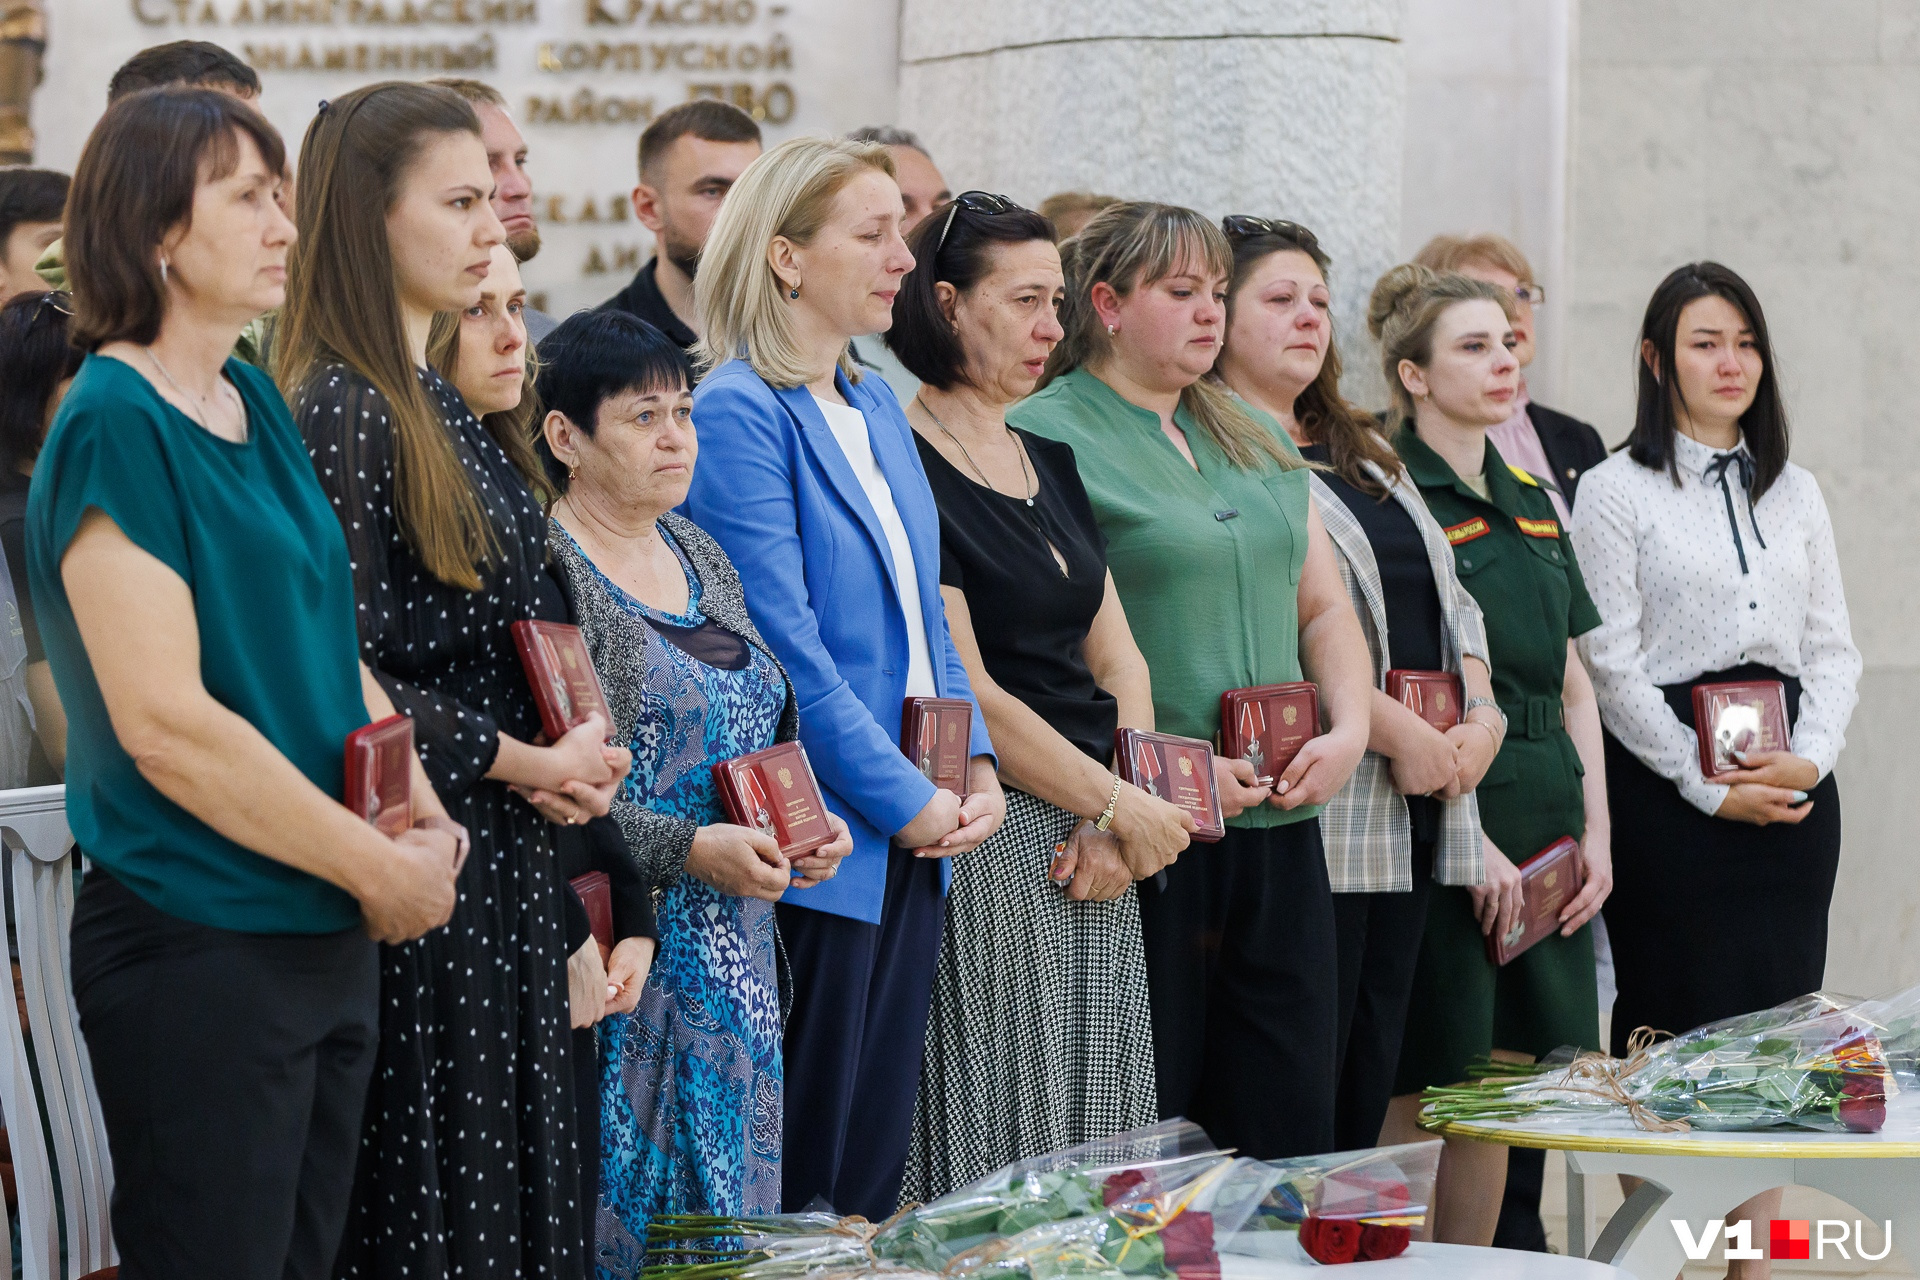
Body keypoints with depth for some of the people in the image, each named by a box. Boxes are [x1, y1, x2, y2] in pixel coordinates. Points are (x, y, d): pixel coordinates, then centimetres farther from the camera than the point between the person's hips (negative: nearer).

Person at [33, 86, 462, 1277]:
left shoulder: (255, 400, 10)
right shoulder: (114, 426, -16)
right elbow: (164, 720, -21)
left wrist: (424, 819, -1)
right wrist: (381, 867, -15)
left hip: (330, 933, 8)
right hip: (200, 945, -8)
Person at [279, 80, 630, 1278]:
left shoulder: (449, 402, 14)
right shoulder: (339, 412, -14)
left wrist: (578, 744, 2)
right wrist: (519, 763, -14)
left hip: (513, 858, 9)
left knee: (517, 1173, 12)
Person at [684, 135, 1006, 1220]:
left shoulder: (878, 408, 15)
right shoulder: (739, 413, -12)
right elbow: (784, 644, -17)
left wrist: (976, 768, 5)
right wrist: (907, 798, -16)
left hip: (919, 828, 8)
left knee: (876, 1161, 11)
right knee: (796, 1175, -2)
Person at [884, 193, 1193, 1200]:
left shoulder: (1048, 456, 16)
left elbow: (1117, 659, 15)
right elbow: (965, 696, -14)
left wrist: (1119, 824, -1)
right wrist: (1123, 805, -10)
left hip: (1092, 853, 8)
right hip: (992, 840, -8)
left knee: (1102, 1145, 7)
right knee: (1001, 1153, -6)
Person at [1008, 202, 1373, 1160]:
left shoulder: (1257, 440, 18)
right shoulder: (1044, 436, -6)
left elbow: (1324, 607, 22)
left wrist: (1348, 731, 3)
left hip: (1278, 829, 7)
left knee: (1292, 1138, 7)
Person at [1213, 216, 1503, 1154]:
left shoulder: (1364, 455, 23)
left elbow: (1450, 600, 22)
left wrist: (1483, 715, 3)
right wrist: (1395, 731, -18)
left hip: (1419, 810, 8)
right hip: (1319, 817, -8)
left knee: (1369, 1094, 9)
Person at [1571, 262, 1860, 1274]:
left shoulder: (1794, 493, 14)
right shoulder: (1616, 491, -1)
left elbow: (1834, 647, 13)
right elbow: (1611, 666, -6)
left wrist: (1810, 757, -6)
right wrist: (1710, 788, -10)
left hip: (1792, 785, 5)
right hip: (1669, 790, -4)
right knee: (1670, 1030, -4)